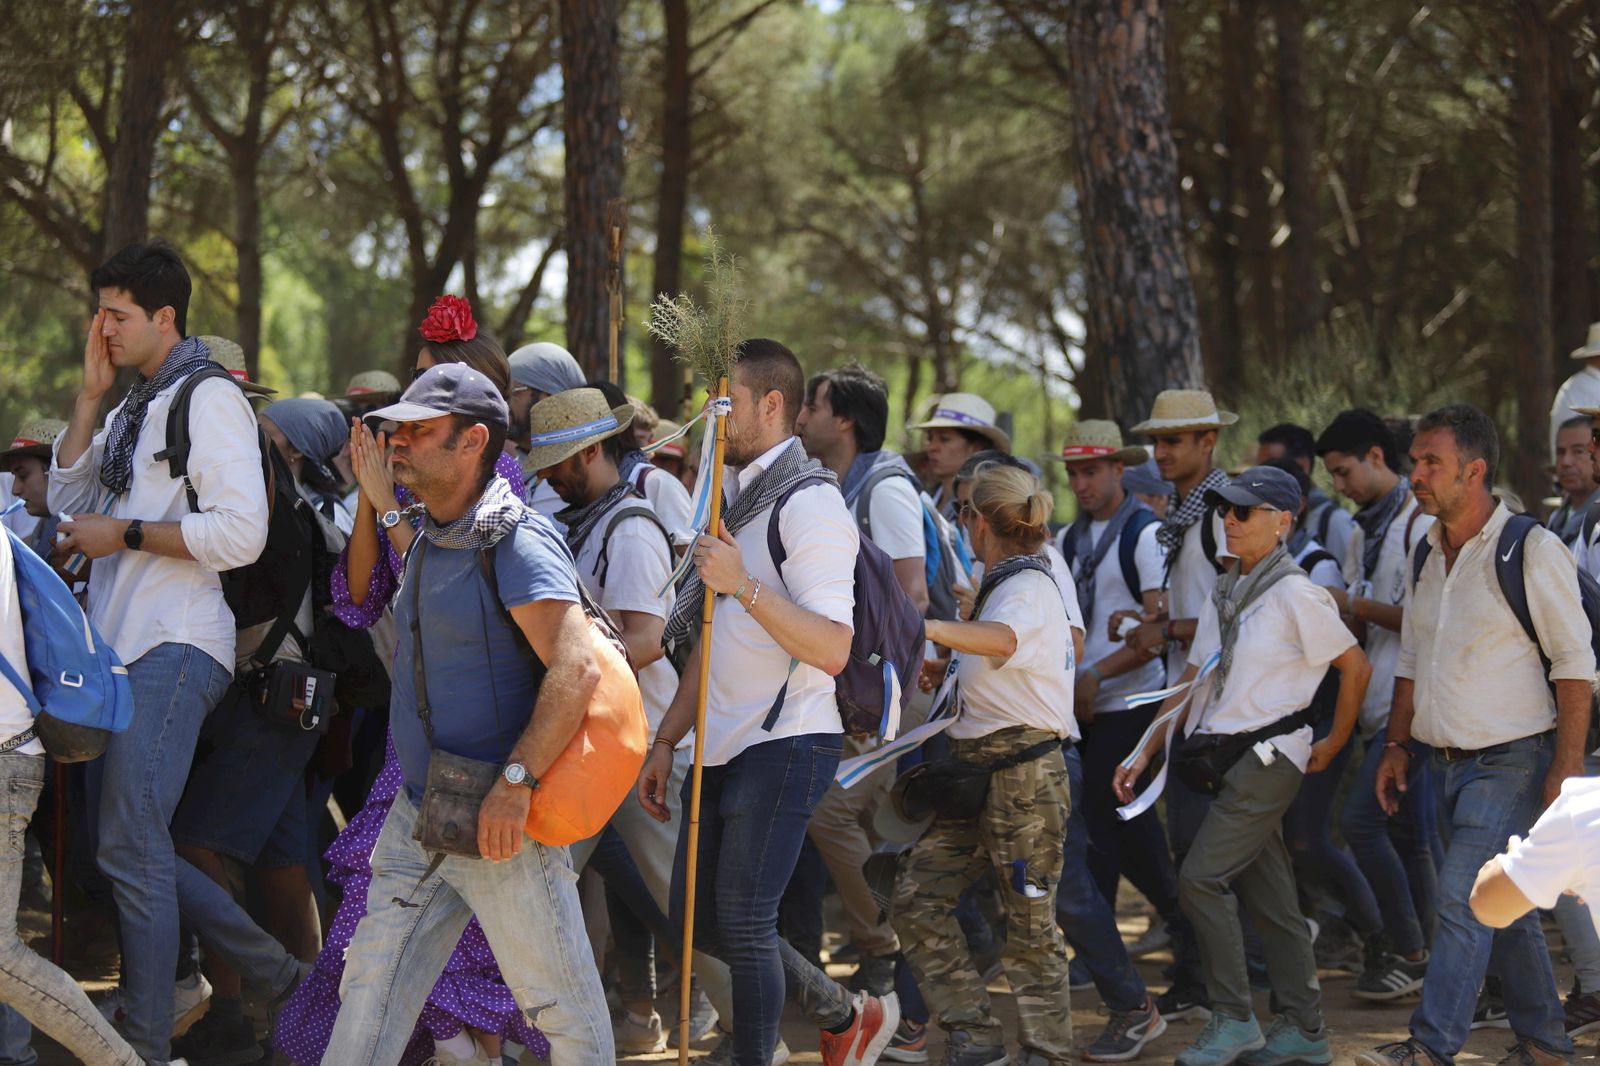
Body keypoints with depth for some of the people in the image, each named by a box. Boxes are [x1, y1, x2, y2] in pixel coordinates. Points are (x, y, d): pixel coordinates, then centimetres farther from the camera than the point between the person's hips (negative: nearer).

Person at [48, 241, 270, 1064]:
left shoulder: (209, 400, -7)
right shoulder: (134, 409, 21)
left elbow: (241, 532, -16)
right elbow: (70, 499, 17)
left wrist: (127, 534, -13)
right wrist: (91, 395, 11)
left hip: (173, 652, -9)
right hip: (119, 647, 9)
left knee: (131, 847, -14)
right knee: (109, 837, 9)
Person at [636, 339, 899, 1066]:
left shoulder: (808, 502, -13)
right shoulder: (735, 497, 17)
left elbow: (831, 649, -22)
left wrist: (743, 587, -28)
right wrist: (666, 741, 19)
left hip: (785, 741, -10)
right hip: (726, 745, 10)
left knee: (743, 922, -9)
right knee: (700, 921, 12)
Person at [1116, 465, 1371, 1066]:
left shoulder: (1294, 594, -11)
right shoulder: (1224, 595, 13)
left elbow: (1355, 666, -5)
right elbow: (1191, 683, 17)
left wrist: (1333, 745, 2)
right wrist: (1143, 755, 12)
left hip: (1269, 756, -8)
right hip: (1228, 759, 8)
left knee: (1201, 877, -14)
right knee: (1269, 897, 9)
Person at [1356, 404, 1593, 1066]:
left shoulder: (1532, 551, -12)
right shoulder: (1427, 551, 10)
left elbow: (1574, 663, -11)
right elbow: (1412, 658, 20)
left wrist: (1567, 767, -16)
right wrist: (1397, 745, 15)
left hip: (1511, 760, -7)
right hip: (1448, 762, 7)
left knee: (1463, 894, -15)